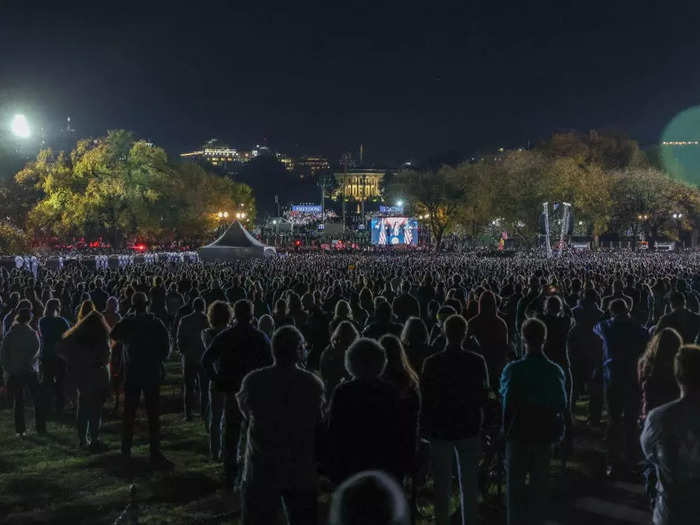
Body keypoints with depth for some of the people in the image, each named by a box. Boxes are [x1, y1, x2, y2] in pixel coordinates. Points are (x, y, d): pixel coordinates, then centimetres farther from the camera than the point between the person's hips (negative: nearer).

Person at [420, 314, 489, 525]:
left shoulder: (432, 363, -13)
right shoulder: (477, 362, -9)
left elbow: (425, 399, -8)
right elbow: (484, 397, 0)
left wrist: (424, 428, 4)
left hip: (440, 429, -1)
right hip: (469, 428, 1)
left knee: (442, 484, 9)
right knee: (469, 483, 14)